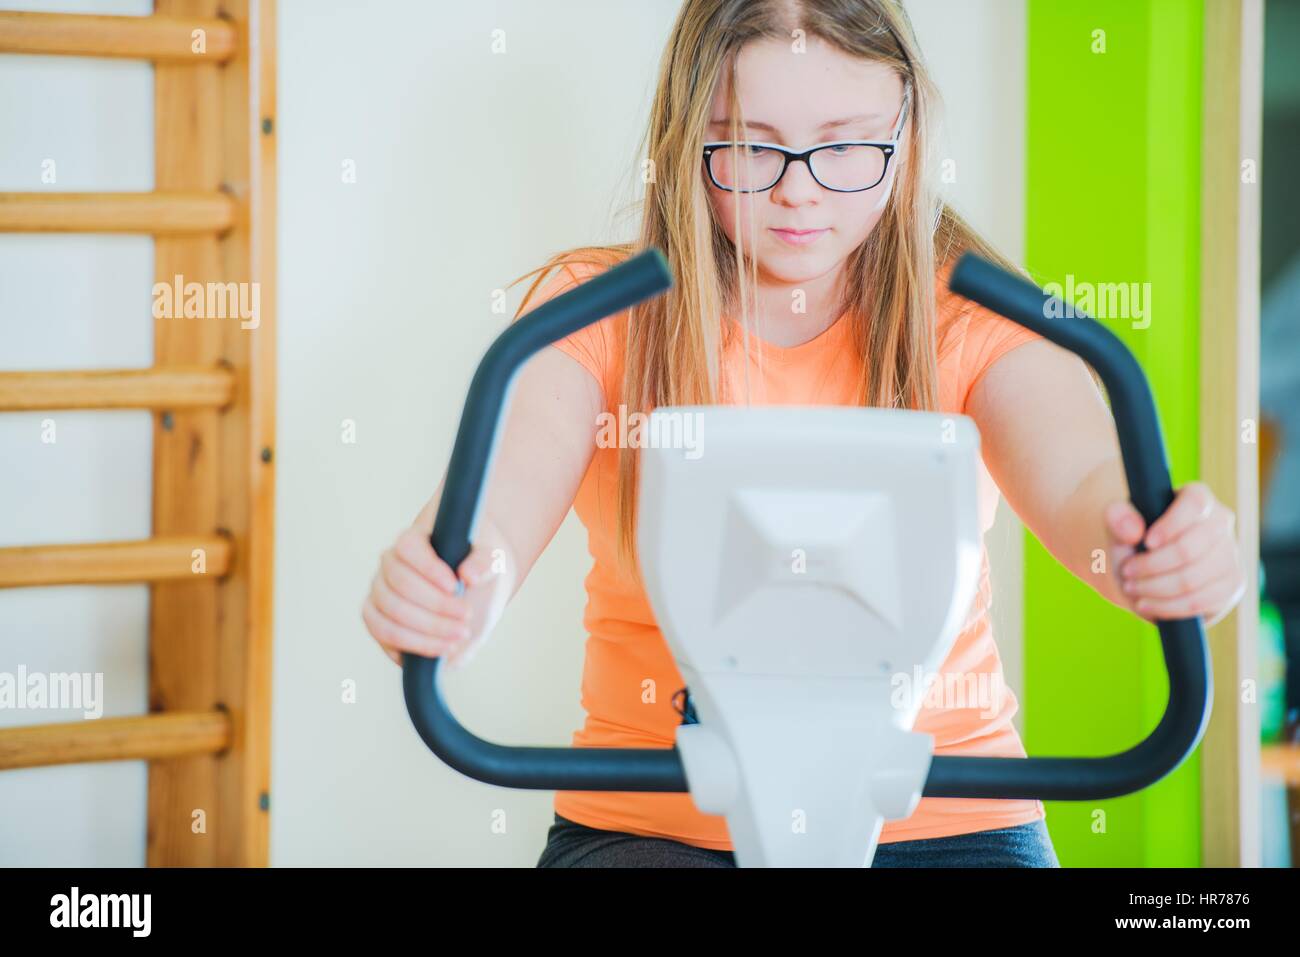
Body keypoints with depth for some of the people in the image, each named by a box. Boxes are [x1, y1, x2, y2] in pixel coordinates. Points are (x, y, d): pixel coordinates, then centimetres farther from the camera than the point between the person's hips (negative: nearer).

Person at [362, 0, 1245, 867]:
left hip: (939, 824, 1)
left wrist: (1160, 557, -45)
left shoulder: (973, 319, 1)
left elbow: (1079, 481, -19)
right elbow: (501, 494, -18)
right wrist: (458, 588, -44)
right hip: (654, 824, -1)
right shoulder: (595, 312, 1)